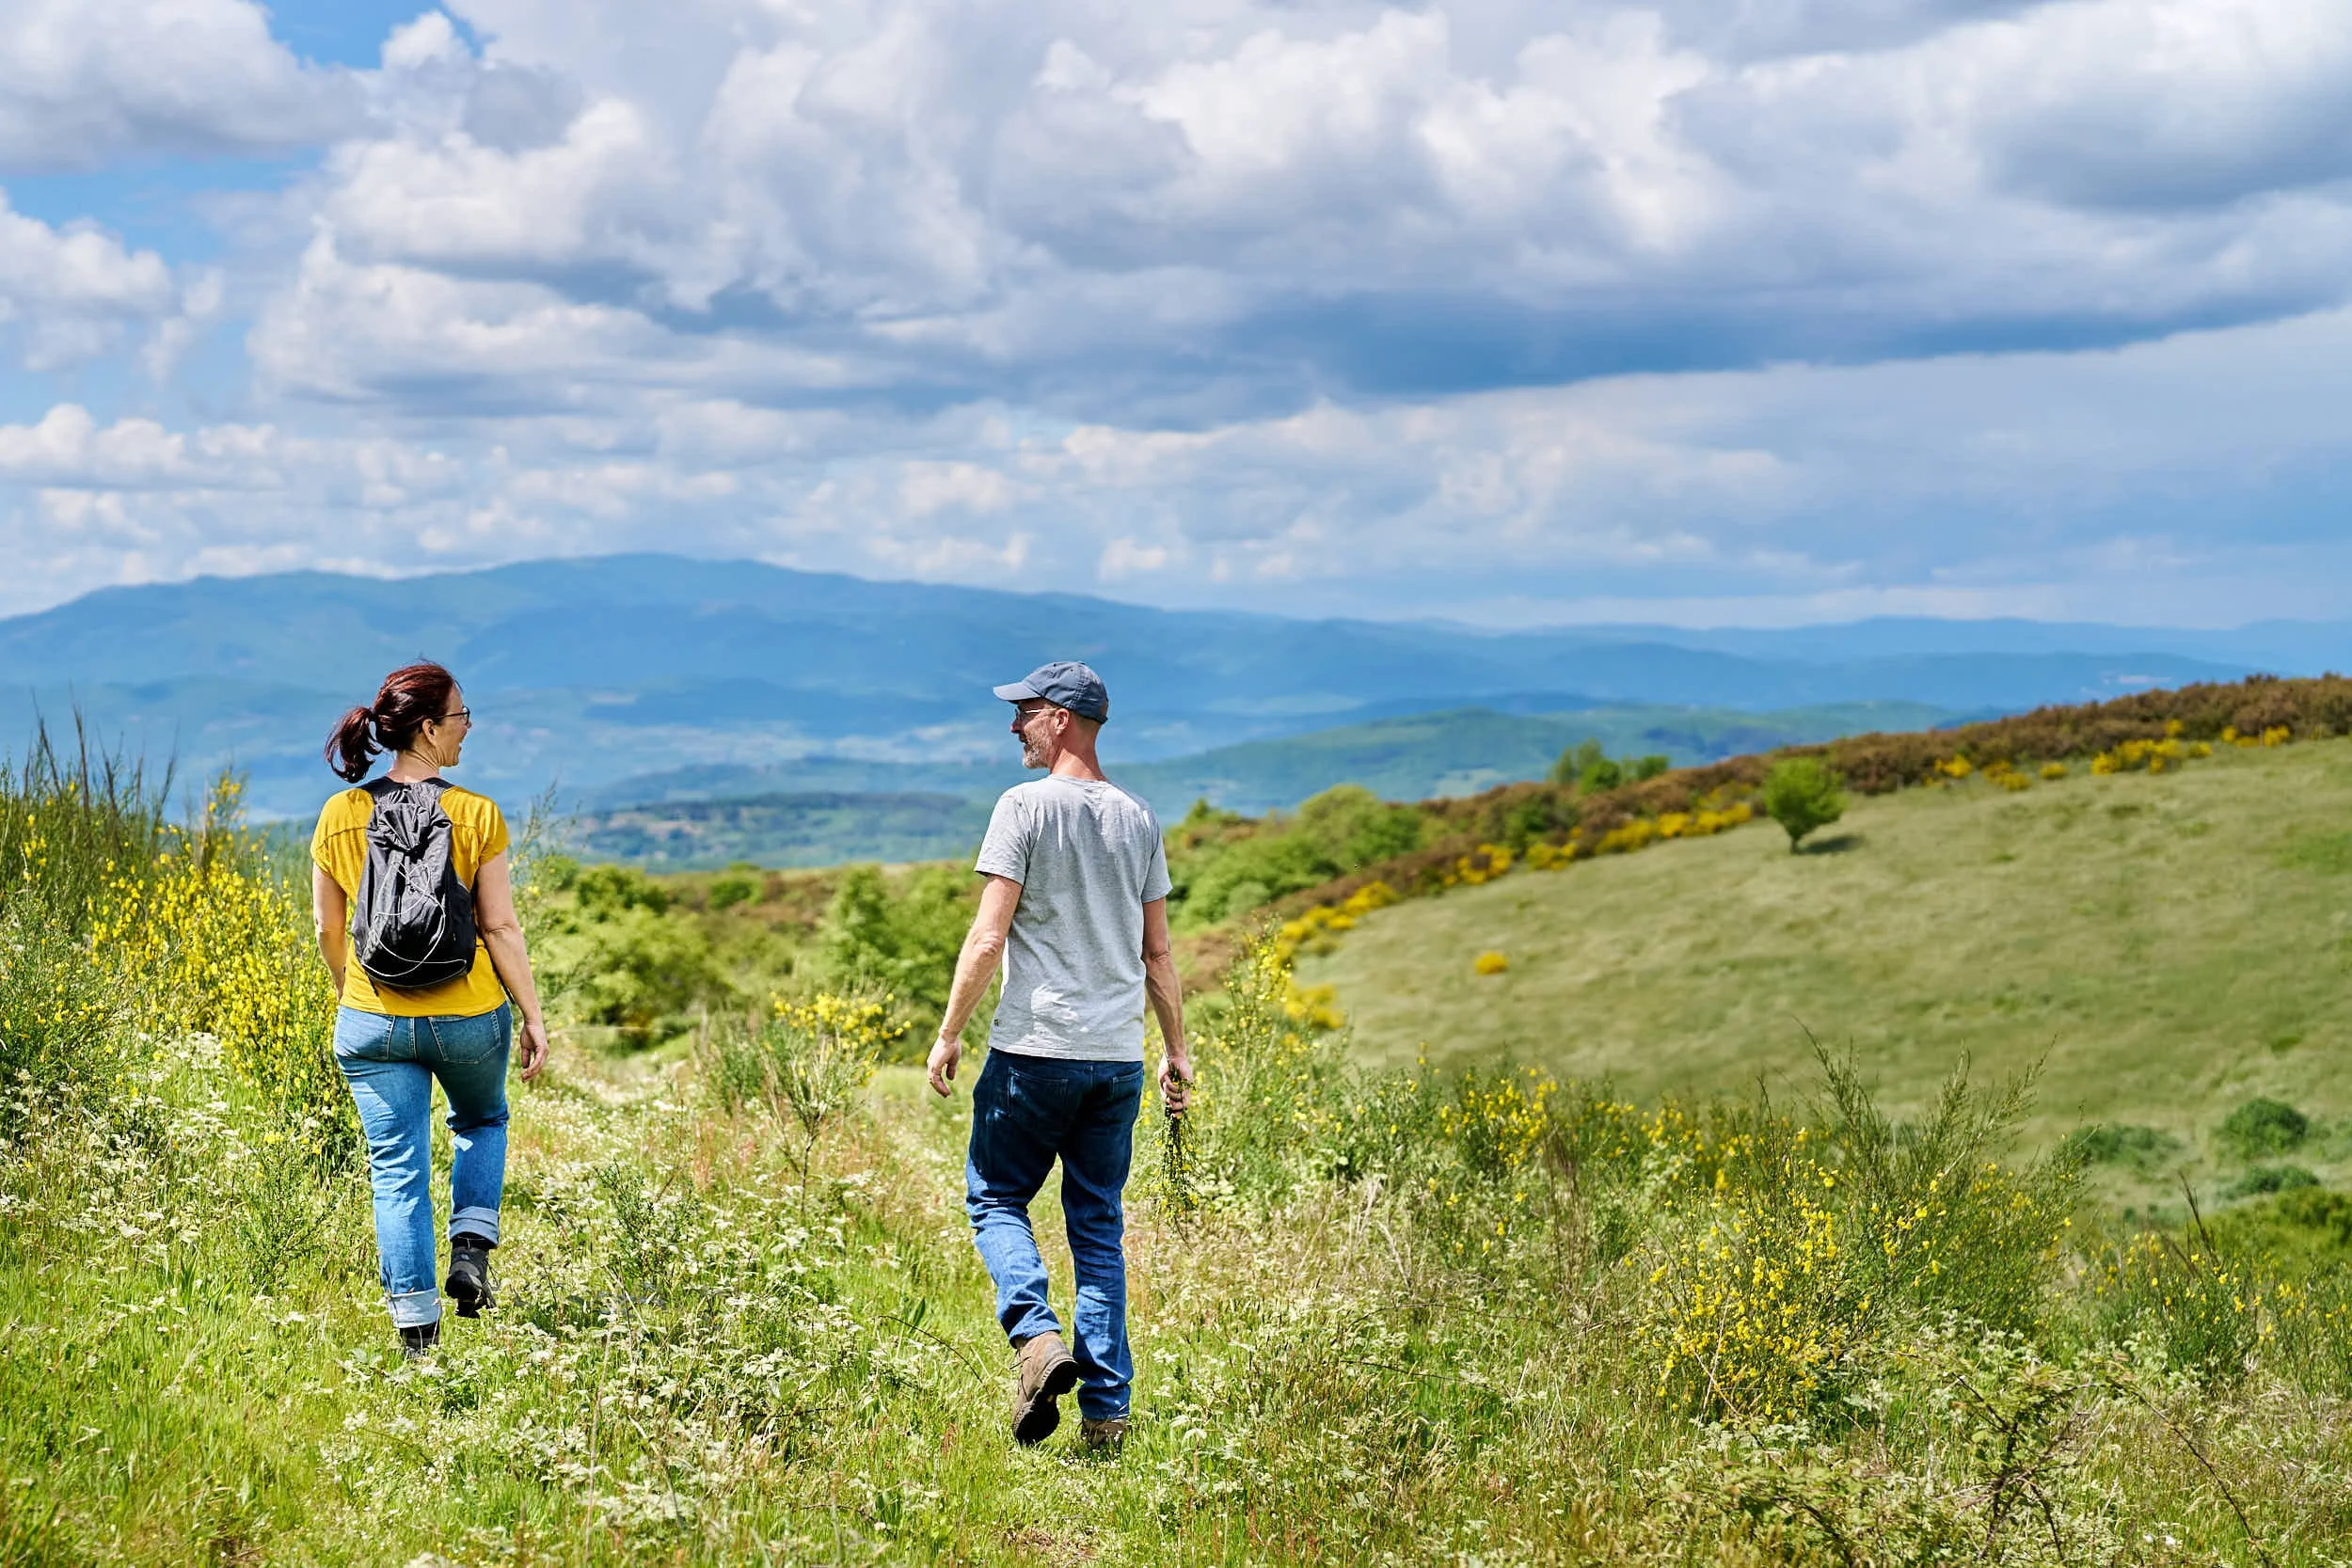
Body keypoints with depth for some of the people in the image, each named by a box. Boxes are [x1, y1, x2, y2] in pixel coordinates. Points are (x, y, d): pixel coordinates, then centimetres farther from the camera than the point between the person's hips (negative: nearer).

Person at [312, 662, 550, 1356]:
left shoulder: (339, 818, -4)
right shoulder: (476, 816, -12)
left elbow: (329, 932, 4)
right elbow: (500, 927, -9)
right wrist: (533, 1017, 0)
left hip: (373, 1024, 1)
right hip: (469, 1016, -1)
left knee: (397, 1171, 9)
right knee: (481, 1123, 28)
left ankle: (416, 1322, 9)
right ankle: (470, 1249, 12)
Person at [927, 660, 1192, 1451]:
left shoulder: (1026, 806, -7)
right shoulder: (1139, 820, 10)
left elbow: (988, 939, -11)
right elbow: (1159, 953, 13)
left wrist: (949, 1033, -3)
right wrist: (1176, 1050, 20)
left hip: (1035, 1050, -5)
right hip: (1118, 1058, 5)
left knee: (995, 1198, 10)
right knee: (1100, 1226, 10)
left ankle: (1037, 1336, -13)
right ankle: (1107, 1409, 6)